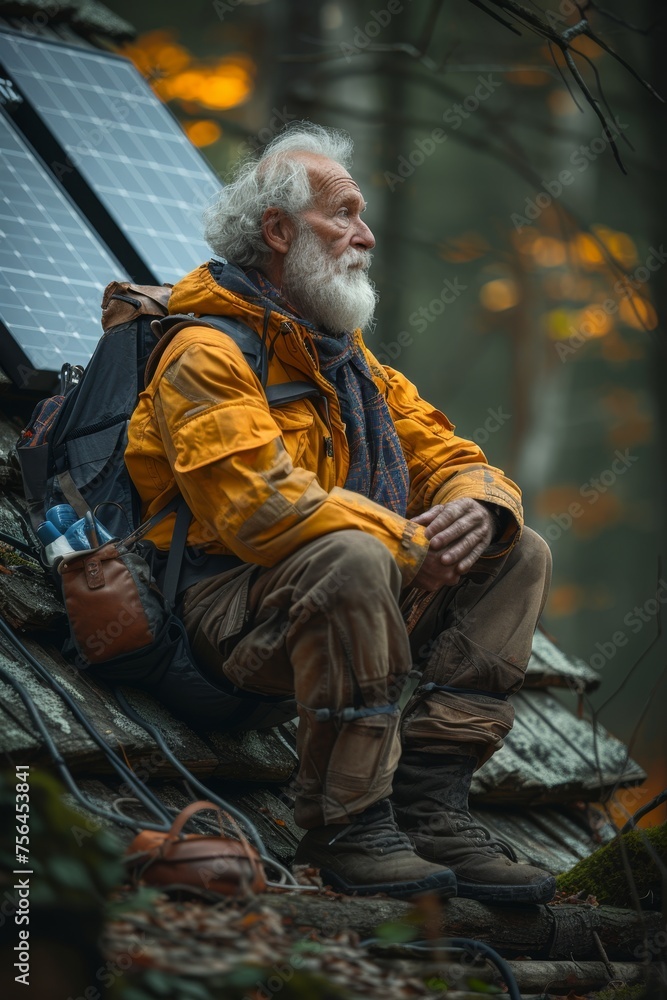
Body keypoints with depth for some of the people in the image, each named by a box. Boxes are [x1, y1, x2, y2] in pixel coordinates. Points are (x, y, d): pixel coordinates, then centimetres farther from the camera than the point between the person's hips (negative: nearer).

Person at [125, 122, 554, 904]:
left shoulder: (349, 359, 19)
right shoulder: (207, 355, -10)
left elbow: (446, 458, 16)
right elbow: (260, 504, -24)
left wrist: (479, 510, -9)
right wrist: (411, 543, -22)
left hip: (349, 598, 9)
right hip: (230, 616, -9)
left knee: (518, 556, -3)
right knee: (350, 559, -38)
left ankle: (427, 803, -14)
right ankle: (346, 827, -26)